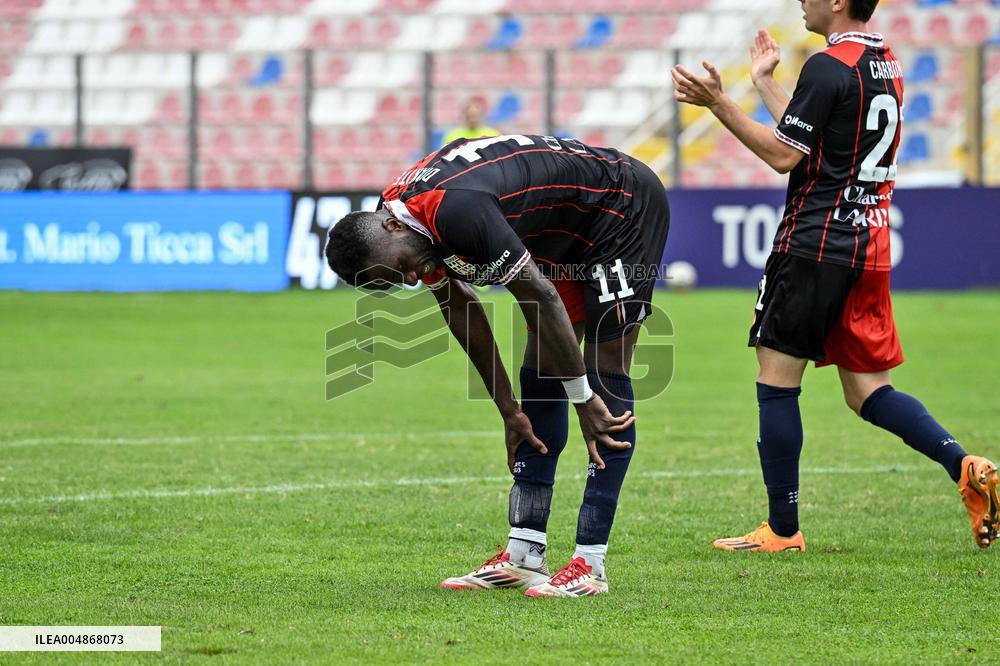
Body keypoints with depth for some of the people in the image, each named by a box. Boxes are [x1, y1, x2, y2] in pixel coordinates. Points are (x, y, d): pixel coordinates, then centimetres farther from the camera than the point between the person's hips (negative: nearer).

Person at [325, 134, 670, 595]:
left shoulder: (456, 209, -35)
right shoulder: (419, 224, -6)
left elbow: (542, 298, -30)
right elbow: (462, 314, 6)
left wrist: (584, 400, -23)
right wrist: (510, 411, 9)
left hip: (624, 206, -9)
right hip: (570, 236, 9)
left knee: (605, 376, -12)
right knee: (540, 374, 6)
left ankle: (590, 563, -13)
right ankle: (524, 554, 8)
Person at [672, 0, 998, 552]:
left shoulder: (828, 67, -13)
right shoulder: (886, 63, 14)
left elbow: (784, 155, -14)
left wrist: (717, 103, -11)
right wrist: (764, 82, 33)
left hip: (816, 243, -8)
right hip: (869, 246, 9)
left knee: (776, 381, 1)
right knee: (867, 391, 11)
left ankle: (782, 529, 3)